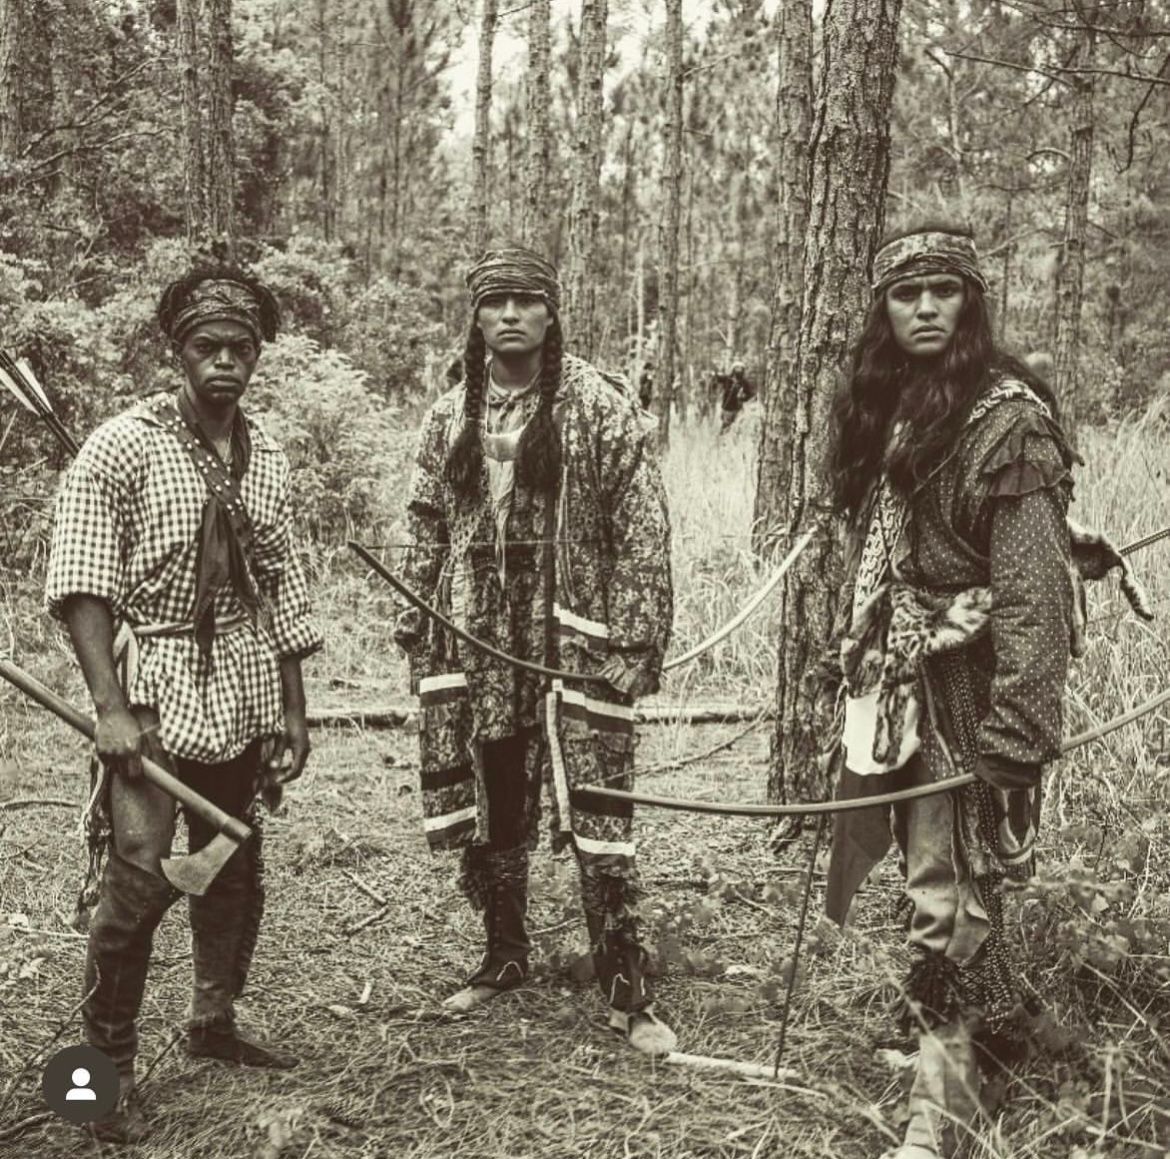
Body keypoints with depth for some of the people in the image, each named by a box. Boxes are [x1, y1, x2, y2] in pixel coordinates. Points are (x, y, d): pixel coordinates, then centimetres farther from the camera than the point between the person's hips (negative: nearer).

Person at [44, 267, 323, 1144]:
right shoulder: (121, 447, -8)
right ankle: (109, 1060, 9)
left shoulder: (268, 460, 9)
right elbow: (80, 584, -12)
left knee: (235, 871, 13)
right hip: (153, 690, -5)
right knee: (142, 879, -9)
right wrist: (111, 705, -20)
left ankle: (215, 1022, 33)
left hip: (245, 694, 6)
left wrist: (295, 709, 12)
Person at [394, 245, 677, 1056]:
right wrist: (419, 637, 10)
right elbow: (428, 532, 15)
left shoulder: (604, 410, -5)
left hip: (575, 645, -4)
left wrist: (636, 646, -13)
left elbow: (644, 537, -7)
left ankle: (628, 991, 11)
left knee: (598, 822, -2)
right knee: (486, 815, 13)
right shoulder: (450, 418, 10)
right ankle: (505, 958, 32)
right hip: (475, 648, 5)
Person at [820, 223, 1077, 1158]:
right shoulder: (884, 411, 11)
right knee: (953, 885, 18)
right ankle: (998, 1031, 40)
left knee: (948, 904, -4)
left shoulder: (1006, 417, -12)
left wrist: (1017, 730, -21)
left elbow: (1034, 590, -18)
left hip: (964, 699, -7)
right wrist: (857, 675, 16)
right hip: (895, 693, 7)